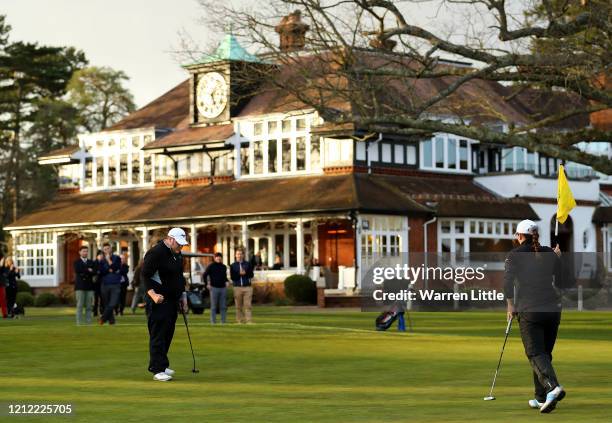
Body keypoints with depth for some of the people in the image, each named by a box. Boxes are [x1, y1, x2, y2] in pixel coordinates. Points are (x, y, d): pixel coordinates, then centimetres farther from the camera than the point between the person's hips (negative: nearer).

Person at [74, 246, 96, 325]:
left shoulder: (91, 262, 17)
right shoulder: (76, 262, 9)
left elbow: (94, 272, 1)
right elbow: (77, 271, -12)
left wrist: (84, 273, -12)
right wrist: (88, 270, -8)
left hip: (89, 286, 3)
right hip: (80, 287, -3)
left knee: (89, 306, 1)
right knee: (80, 306, -7)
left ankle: (88, 323, 3)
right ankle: (79, 323, -7)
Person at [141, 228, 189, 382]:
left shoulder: (177, 254, 14)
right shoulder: (156, 253, -14)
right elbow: (145, 275, -16)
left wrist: (183, 295, 19)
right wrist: (153, 294, -25)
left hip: (172, 300, 9)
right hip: (159, 301, -9)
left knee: (168, 334, 12)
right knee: (158, 335, -8)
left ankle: (162, 365, 21)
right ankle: (158, 370, -8)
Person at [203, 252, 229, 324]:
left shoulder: (224, 267, 14)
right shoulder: (211, 266, 0)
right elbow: (204, 276, 1)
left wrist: (227, 281, 7)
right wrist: (207, 284, -7)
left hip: (223, 288, 4)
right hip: (214, 288, -4)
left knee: (223, 306, 5)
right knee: (214, 306, -2)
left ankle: (223, 321, 9)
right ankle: (213, 321, 1)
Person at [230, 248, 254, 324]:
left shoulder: (248, 264, 10)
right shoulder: (233, 265, 9)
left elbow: (251, 275, 4)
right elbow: (232, 277, 0)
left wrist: (245, 273, -14)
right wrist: (239, 274, -14)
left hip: (247, 287, 0)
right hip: (237, 287, 0)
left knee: (247, 305, -7)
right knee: (238, 306, 1)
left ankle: (249, 320, -11)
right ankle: (239, 320, 5)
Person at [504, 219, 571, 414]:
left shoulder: (515, 254, 0)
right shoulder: (550, 254, 11)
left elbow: (507, 282, -10)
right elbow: (562, 283, 14)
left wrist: (510, 305, 2)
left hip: (529, 310, -4)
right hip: (553, 308, 4)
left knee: (535, 353, -6)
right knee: (545, 353, 14)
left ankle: (553, 387, -31)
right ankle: (541, 398, 15)